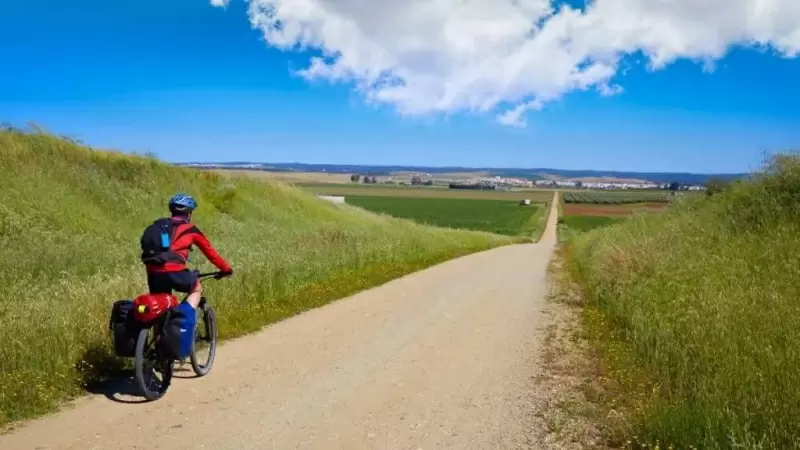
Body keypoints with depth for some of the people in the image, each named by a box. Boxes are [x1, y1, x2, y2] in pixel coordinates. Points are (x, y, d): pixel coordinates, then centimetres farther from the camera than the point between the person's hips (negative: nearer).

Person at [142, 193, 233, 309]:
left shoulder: (158, 225, 25)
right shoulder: (190, 229, 13)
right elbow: (210, 252, 19)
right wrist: (226, 269, 30)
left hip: (154, 272, 4)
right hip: (173, 271, -4)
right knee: (197, 289, 24)